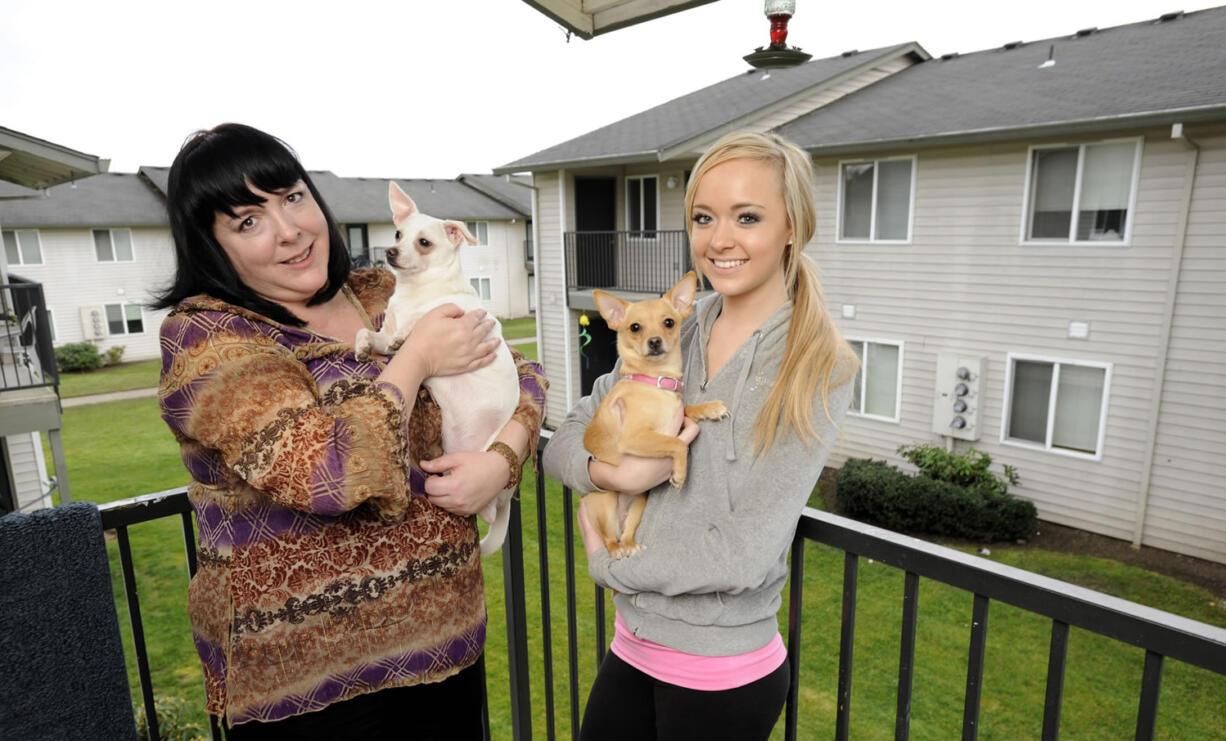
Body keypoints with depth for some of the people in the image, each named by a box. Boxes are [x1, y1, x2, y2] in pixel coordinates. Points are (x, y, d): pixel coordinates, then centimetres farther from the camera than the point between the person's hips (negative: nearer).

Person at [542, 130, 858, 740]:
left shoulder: (817, 368, -16)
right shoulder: (674, 331, -1)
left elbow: (745, 552, -20)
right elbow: (560, 445, 1)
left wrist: (606, 563, -10)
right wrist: (616, 472, -20)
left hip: (723, 675, -4)